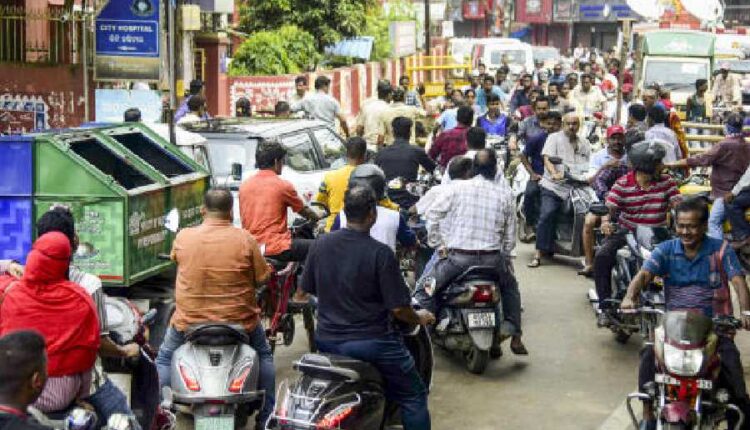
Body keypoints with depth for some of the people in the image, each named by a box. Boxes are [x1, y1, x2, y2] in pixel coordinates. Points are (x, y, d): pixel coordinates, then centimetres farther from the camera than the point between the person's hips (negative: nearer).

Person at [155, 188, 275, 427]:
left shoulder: (183, 237, -8)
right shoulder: (244, 239, -12)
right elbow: (262, 278, -6)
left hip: (189, 320, 0)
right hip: (239, 321, 0)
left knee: (164, 358, 26)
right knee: (263, 355, 26)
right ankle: (266, 416, 25)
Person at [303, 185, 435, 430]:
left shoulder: (320, 244, -2)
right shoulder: (380, 253, -17)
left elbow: (308, 290, 9)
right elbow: (398, 308, -15)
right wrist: (419, 318, 6)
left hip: (327, 341, 6)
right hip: (371, 343, -6)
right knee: (414, 396, 9)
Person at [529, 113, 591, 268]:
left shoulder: (585, 143, 21)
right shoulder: (554, 138, 7)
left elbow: (590, 165, 18)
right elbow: (547, 158, -7)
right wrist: (555, 174, -25)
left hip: (578, 187, 4)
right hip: (554, 186, -4)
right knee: (546, 216, -18)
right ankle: (539, 254, -16)